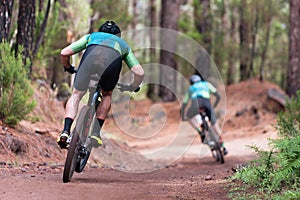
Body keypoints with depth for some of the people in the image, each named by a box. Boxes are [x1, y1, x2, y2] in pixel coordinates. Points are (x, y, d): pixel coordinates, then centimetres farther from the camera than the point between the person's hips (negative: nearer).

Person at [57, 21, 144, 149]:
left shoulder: (91, 36, 43)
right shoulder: (123, 43, 44)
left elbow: (64, 53, 34)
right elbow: (139, 73, 33)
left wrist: (67, 68, 55)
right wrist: (133, 88, 53)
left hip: (92, 56, 0)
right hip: (113, 60, 1)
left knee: (76, 94, 17)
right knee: (107, 95, 28)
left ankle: (66, 131, 0)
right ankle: (96, 132, 17)